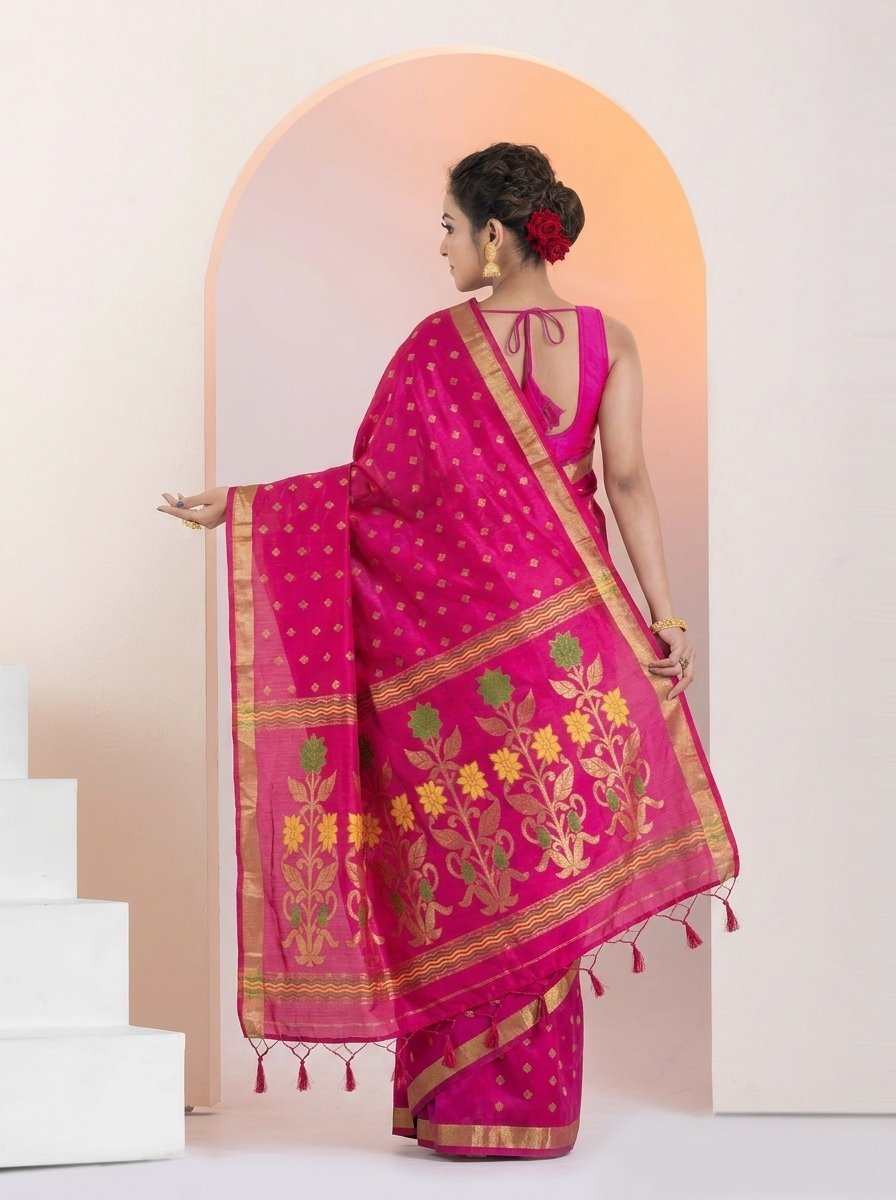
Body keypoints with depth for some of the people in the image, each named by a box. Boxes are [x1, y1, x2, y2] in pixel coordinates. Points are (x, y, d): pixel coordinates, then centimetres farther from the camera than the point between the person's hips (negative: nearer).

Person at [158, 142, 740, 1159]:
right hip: (563, 628, 3)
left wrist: (238, 508, 4)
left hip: (450, 626, -3)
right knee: (546, 861, 9)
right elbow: (627, 480, -6)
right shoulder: (607, 340, 1)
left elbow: (375, 481, -5)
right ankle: (532, 1108, 13)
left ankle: (460, 1105, 7)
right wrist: (665, 616, -6)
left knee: (460, 856, 5)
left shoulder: (440, 343, -7)